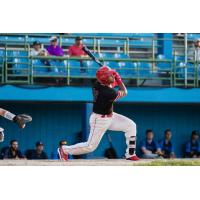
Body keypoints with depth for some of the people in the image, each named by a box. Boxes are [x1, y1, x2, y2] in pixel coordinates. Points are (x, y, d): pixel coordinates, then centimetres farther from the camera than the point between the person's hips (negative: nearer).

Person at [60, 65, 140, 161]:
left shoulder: (97, 84, -10)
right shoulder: (109, 93, -33)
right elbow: (124, 93, -11)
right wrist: (118, 79, -4)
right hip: (99, 120, -9)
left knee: (131, 125, 2)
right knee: (90, 146, 2)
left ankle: (130, 154, 8)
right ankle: (65, 150, 19)